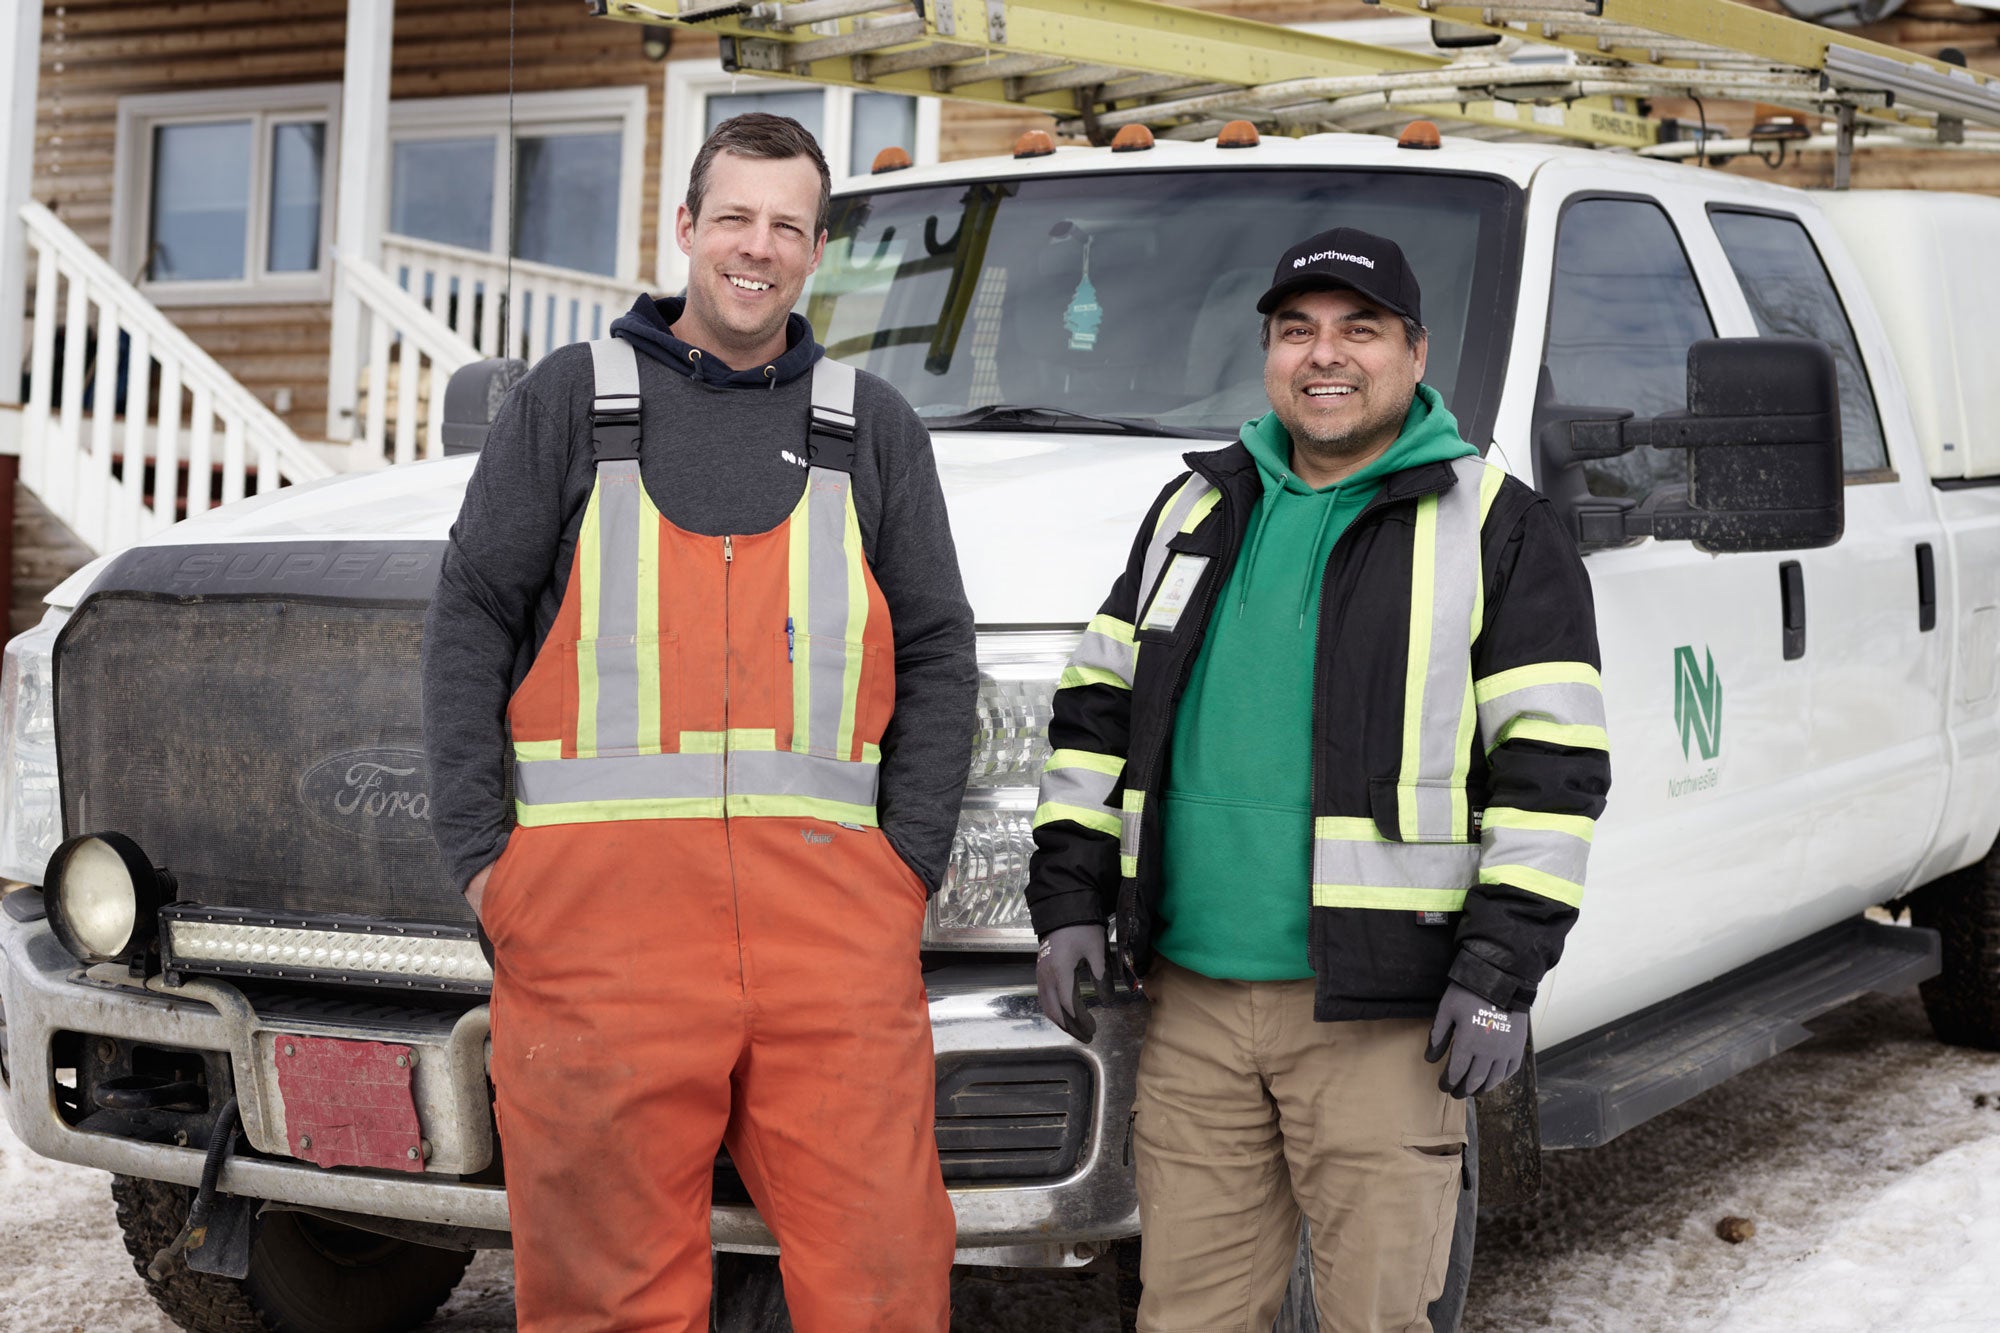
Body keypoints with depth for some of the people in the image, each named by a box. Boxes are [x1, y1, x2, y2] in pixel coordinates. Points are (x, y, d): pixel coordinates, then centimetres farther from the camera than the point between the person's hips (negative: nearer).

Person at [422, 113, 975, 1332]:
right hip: (595, 894, -1)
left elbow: (938, 659, 14)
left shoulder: (873, 427, 16)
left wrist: (911, 863, 3)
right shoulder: (572, 398, 11)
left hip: (828, 900, 1)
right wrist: (478, 851, -2)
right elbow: (472, 622, 8)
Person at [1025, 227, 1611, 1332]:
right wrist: (1069, 900, 9)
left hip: (1378, 1011, -4)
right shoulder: (1196, 510, 15)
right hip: (1192, 997, 4)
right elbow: (1098, 707, 18)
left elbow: (1551, 766, -5)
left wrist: (1501, 973, -12)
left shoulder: (1493, 528, 0)